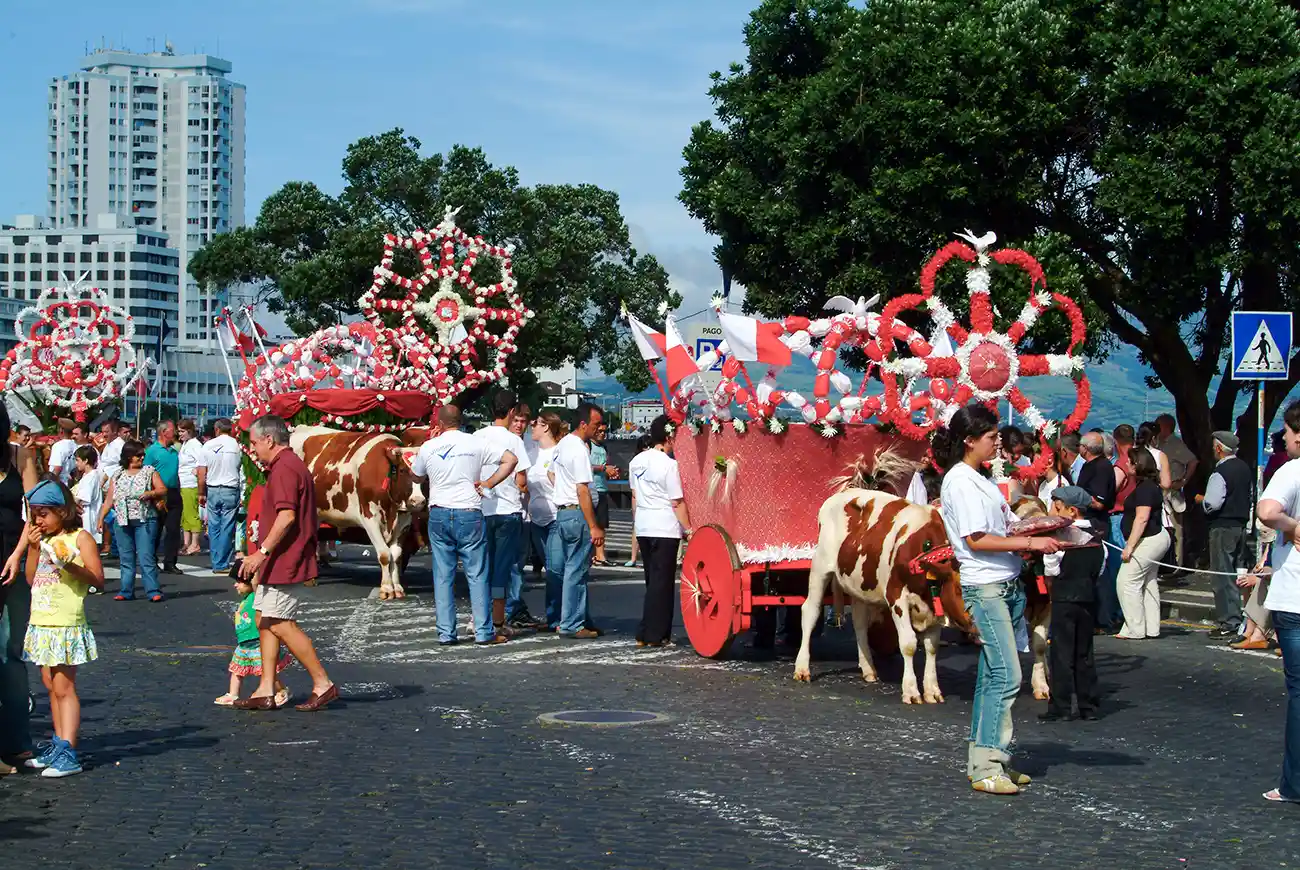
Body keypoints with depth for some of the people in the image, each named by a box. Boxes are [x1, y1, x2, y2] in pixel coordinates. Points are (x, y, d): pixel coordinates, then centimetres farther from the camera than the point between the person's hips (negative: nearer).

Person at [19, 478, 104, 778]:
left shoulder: (80, 538, -6)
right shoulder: (42, 539, 14)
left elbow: (97, 578, -13)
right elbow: (31, 579, 10)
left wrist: (69, 565, -27)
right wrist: (33, 549, 0)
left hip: (66, 625, -7)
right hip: (41, 623, 7)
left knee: (64, 687, -8)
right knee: (51, 685, 12)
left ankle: (68, 753, -9)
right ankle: (58, 746, 19)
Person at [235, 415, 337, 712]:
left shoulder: (284, 468, -16)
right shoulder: (289, 465, 19)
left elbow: (287, 517, -26)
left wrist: (262, 552, -24)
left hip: (282, 562, -11)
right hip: (275, 563, 11)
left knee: (282, 625, -9)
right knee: (264, 620, 10)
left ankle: (323, 684, -4)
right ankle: (266, 691, 11)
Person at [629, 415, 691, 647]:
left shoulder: (636, 461, 9)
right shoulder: (668, 464, -14)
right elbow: (677, 502, -13)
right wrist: (688, 529, -6)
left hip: (643, 527, 7)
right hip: (665, 528, -7)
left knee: (653, 580, 15)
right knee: (662, 582, -1)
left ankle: (647, 634, 16)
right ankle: (654, 635, -1)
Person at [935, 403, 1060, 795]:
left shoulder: (980, 479, 19)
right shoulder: (959, 481, -11)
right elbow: (976, 539, -17)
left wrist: (1038, 536, 8)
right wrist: (1030, 542, -15)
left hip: (1007, 586, 9)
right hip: (985, 588, -9)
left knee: (992, 676, 10)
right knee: (1006, 676, -12)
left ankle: (988, 761, 14)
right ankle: (986, 767, -9)